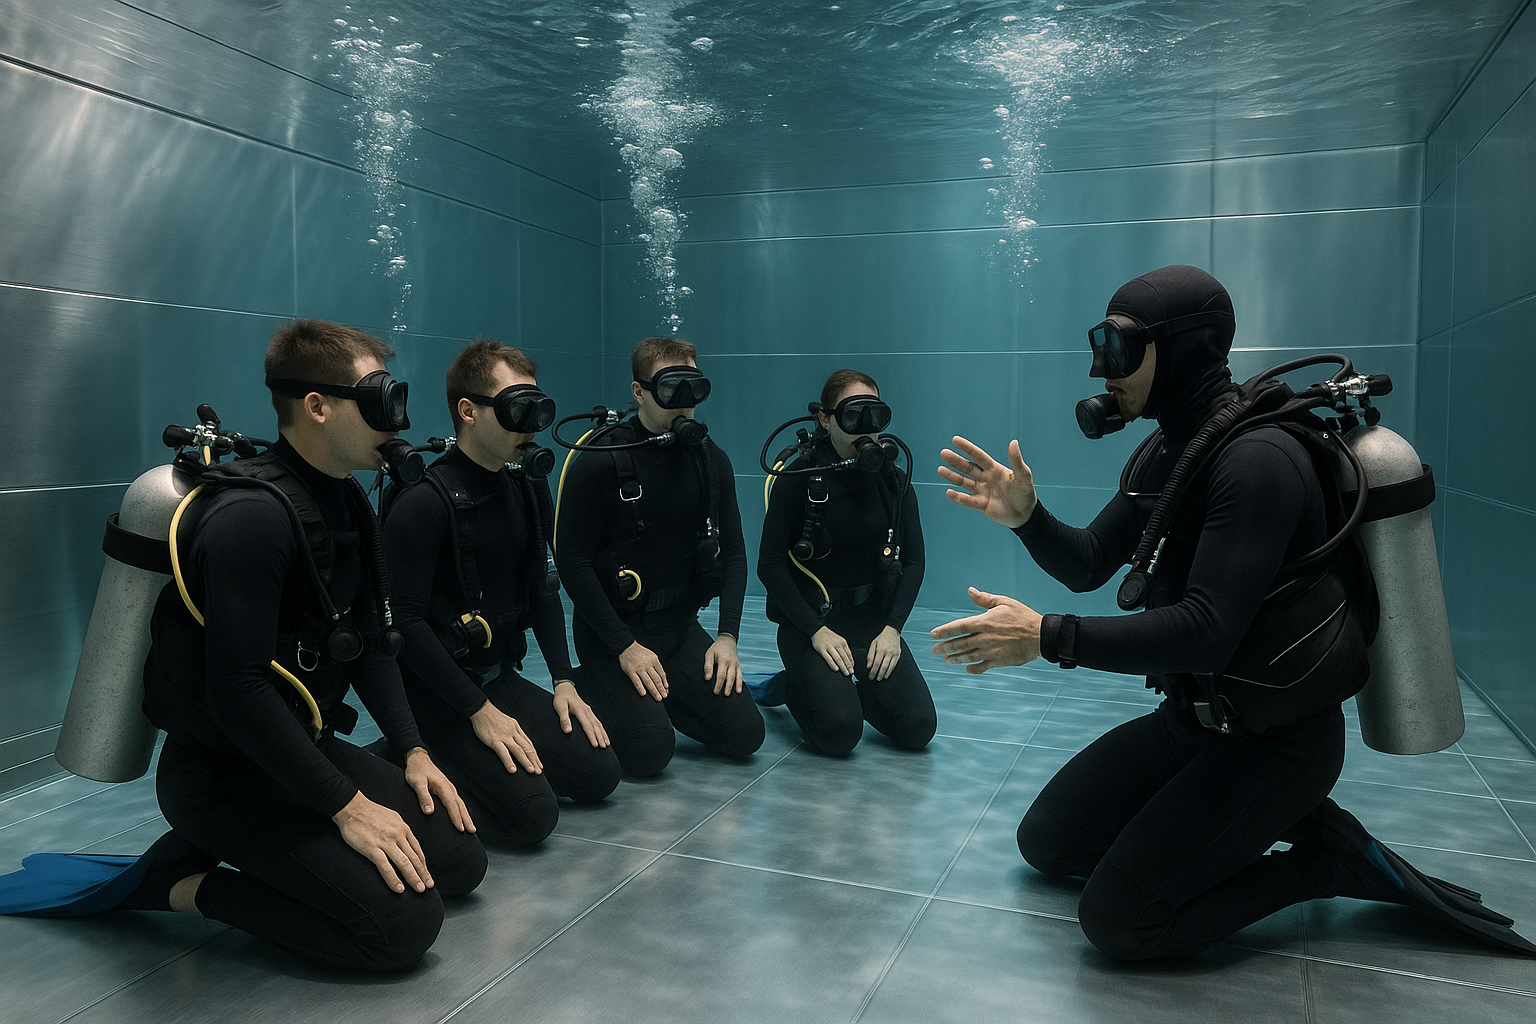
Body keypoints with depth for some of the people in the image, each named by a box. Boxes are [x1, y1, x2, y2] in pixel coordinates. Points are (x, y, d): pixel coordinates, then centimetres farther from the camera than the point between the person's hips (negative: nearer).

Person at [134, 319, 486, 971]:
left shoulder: (346, 502, 6)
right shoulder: (253, 515, -24)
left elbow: (369, 641, 13)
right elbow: (238, 693, -28)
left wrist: (413, 750, 4)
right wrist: (347, 806, -22)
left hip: (306, 746, 9)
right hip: (224, 777, -9)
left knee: (459, 860, 5)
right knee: (405, 922, -18)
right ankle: (179, 883, -2)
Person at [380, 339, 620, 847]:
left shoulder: (529, 487, 7)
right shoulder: (422, 502, -18)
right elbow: (407, 622, -20)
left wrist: (564, 680, 5)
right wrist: (480, 710, -20)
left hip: (500, 676, 8)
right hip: (436, 692, -7)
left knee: (598, 774, -1)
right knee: (531, 814, -18)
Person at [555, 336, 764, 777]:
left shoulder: (710, 460, 3)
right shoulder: (598, 462, -13)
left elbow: (733, 553, 7)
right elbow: (572, 562, -14)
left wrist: (727, 636, -5)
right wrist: (626, 647, -17)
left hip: (680, 625, 5)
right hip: (611, 629, -5)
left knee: (745, 733, -6)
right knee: (650, 752, -19)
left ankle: (655, 699, 18)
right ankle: (600, 696, 12)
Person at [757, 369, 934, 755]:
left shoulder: (893, 481, 2)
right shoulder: (798, 480, -11)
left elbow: (913, 561, 4)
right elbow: (771, 566, -11)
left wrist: (892, 627, -8)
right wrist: (816, 630, -18)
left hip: (874, 617, 4)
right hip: (810, 619, -4)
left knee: (918, 728, -10)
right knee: (839, 733, -21)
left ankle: (853, 688, 18)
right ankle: (798, 685, 11)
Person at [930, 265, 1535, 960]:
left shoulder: (1257, 458, -25)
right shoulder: (1161, 456, 4)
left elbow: (1208, 634, -32)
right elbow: (1087, 566, 7)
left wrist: (1047, 637, -32)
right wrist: (1026, 516, -13)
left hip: (1275, 739, -9)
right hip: (1192, 717, 9)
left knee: (1116, 921, -13)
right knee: (1045, 841, 11)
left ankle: (1331, 859, 4)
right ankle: (1276, 824, 15)